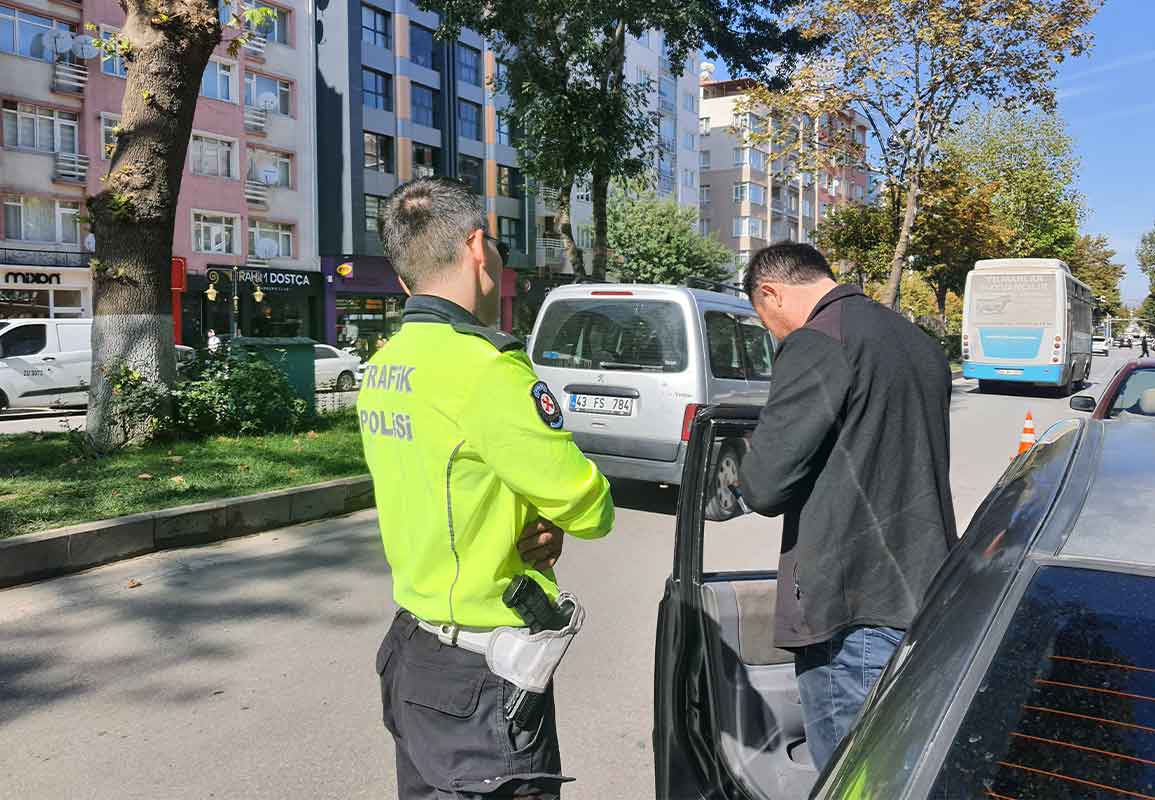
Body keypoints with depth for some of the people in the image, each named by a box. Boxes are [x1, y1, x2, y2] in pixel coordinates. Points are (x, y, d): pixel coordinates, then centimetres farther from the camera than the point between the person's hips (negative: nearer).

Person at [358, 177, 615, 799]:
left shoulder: (383, 367, 5)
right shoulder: (483, 366, -23)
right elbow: (589, 507, -18)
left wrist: (540, 525, -4)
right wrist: (560, 518, 4)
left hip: (411, 648, 9)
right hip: (482, 677, -9)